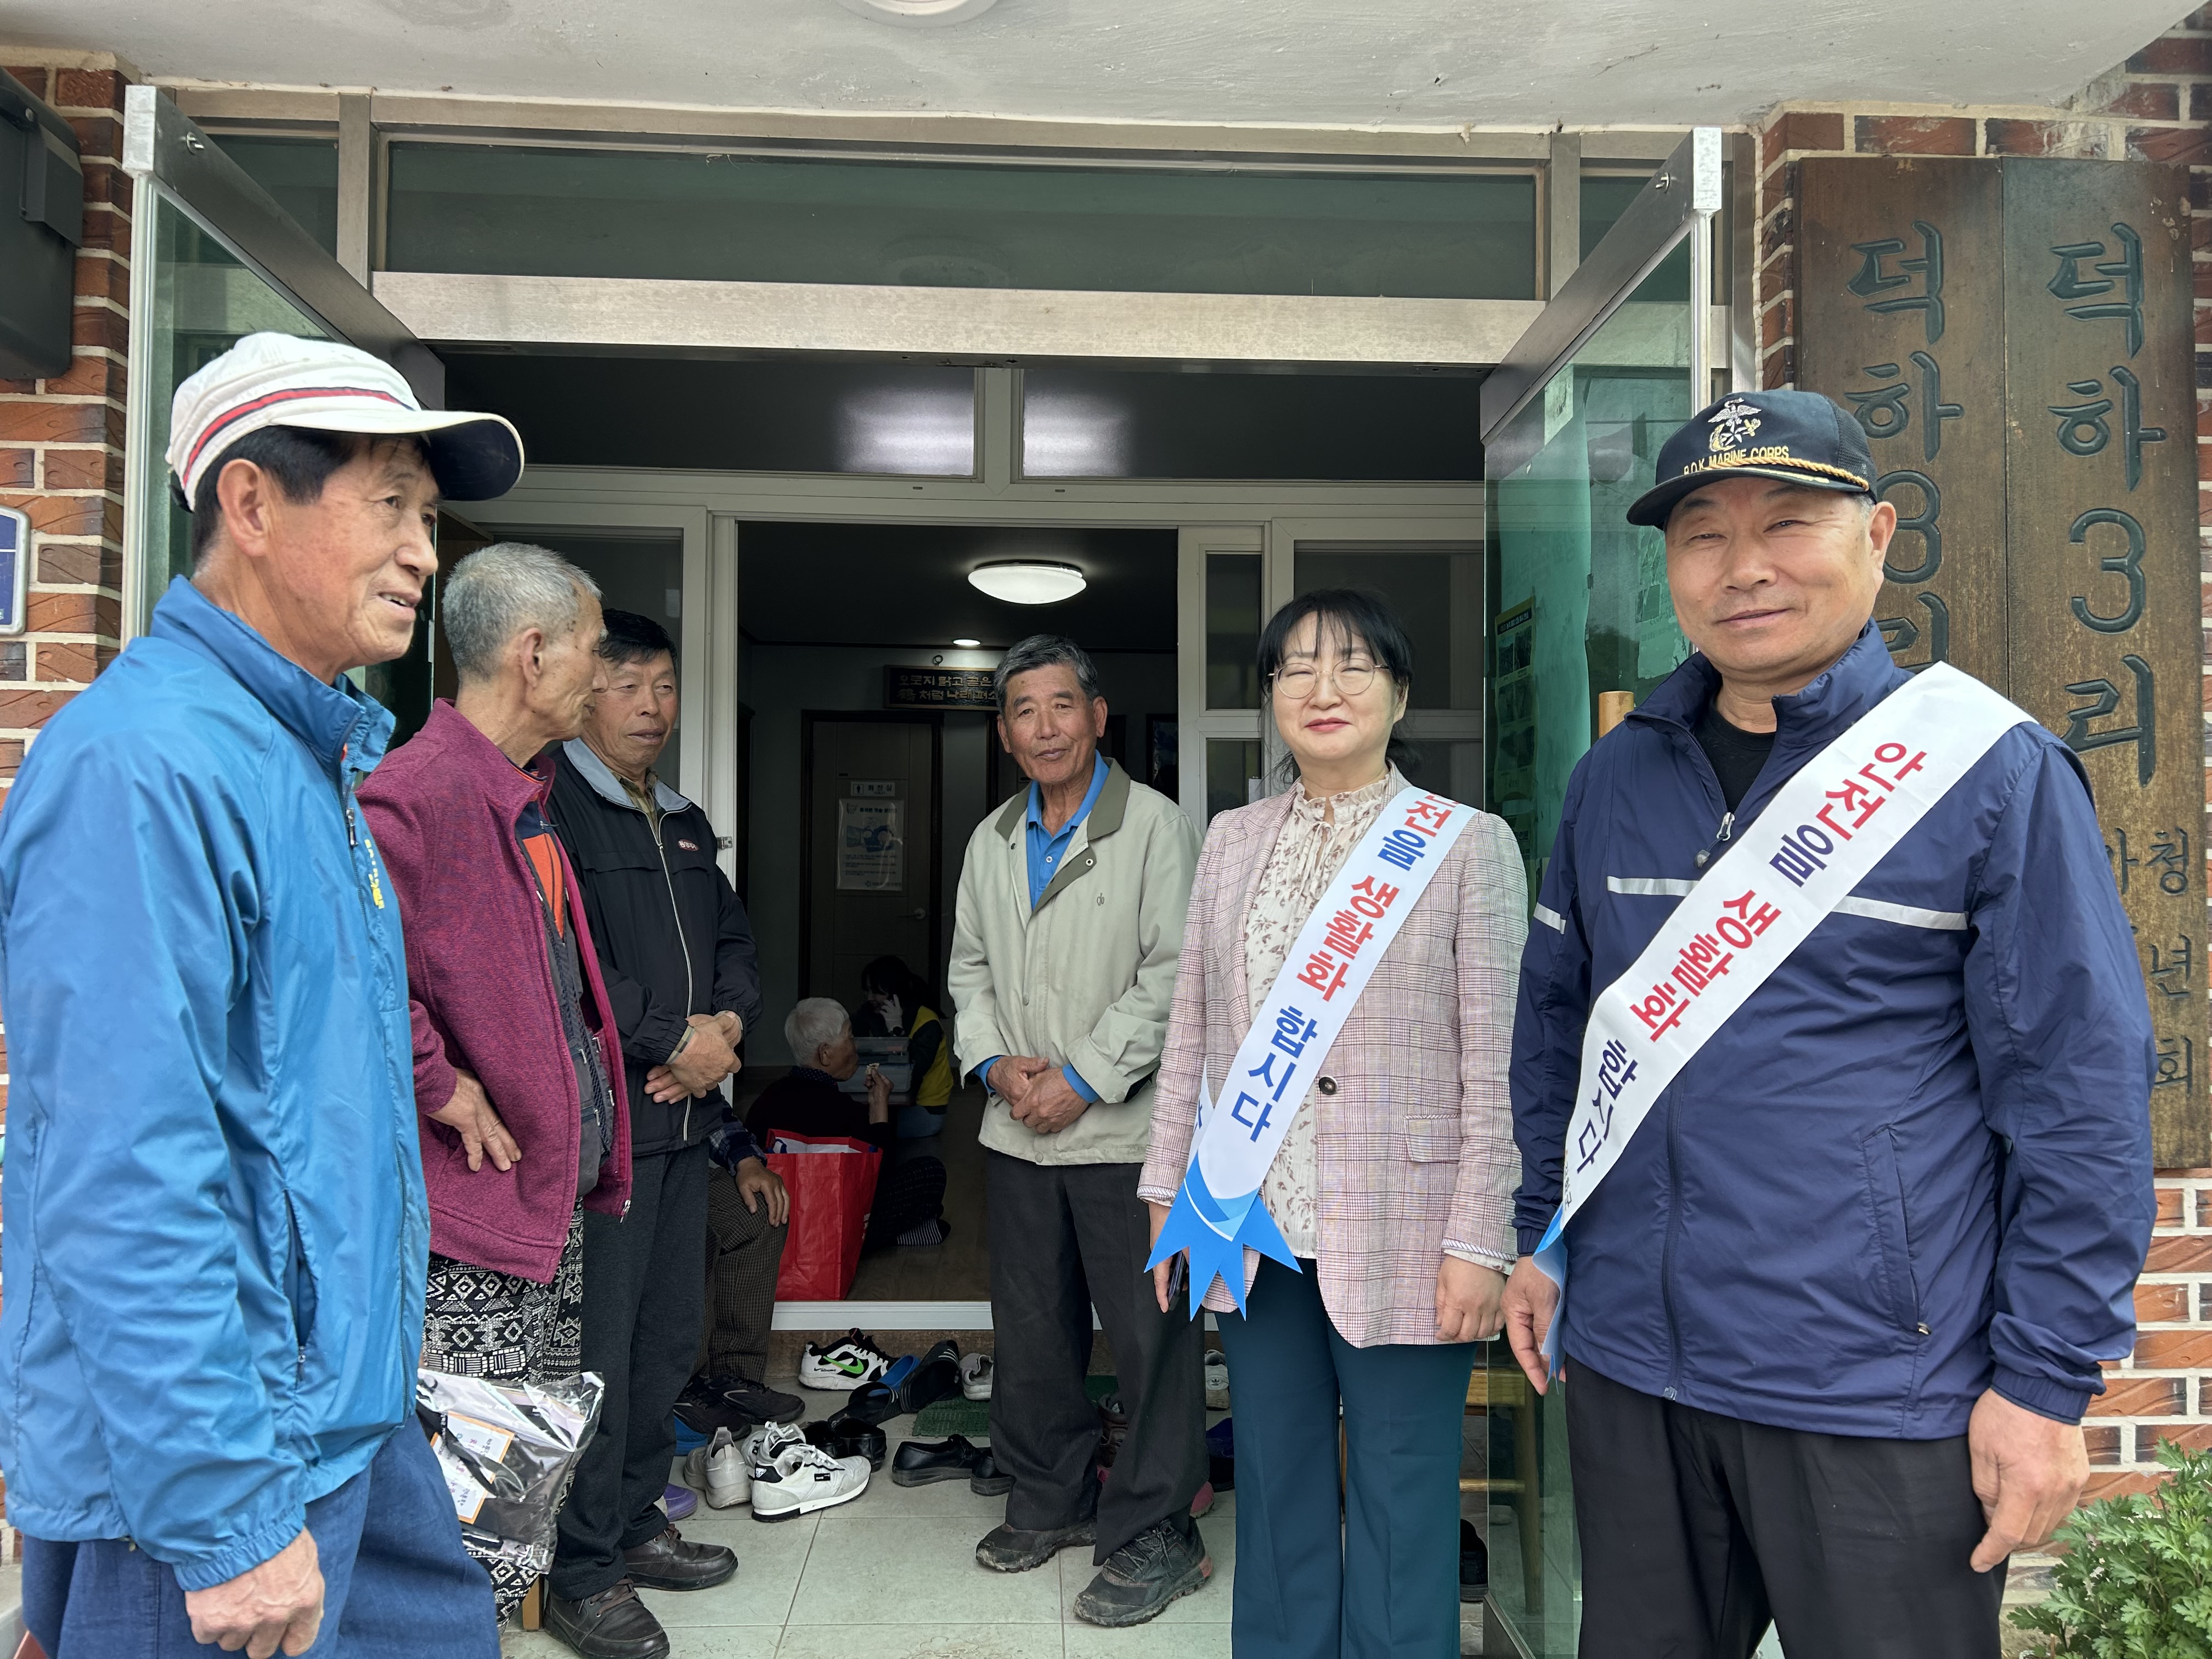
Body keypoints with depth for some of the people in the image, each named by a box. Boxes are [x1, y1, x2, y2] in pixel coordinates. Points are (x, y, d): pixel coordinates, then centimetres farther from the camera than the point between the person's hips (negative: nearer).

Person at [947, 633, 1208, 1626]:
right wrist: (996, 1061, -2)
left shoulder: (1153, 825, -6)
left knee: (1148, 1332, 0)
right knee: (1031, 1329, 15)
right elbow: (969, 966, 16)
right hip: (1017, 1133, 6)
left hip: (1124, 1129, -6)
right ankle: (1050, 1500, 33)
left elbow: (1171, 973, -12)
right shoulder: (991, 841, 13)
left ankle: (1153, 1534, 14)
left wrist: (1084, 1077, -15)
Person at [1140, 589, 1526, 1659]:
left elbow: (1495, 1062, -7)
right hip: (1255, 1226, 4)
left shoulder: (1471, 845, -4)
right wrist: (1168, 1189, 9)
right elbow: (1191, 1031, 11)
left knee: (1400, 1506, 7)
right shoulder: (1232, 841, 8)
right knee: (1275, 1492, 17)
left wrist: (1478, 1243, -11)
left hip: (1399, 1238, -4)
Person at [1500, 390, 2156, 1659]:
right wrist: (1540, 1236, 12)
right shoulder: (1614, 778, 5)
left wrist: (2049, 1377, -10)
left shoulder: (1993, 769, -9)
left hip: (1877, 1396, -4)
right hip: (1629, 1364, 5)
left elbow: (2081, 1088, -9)